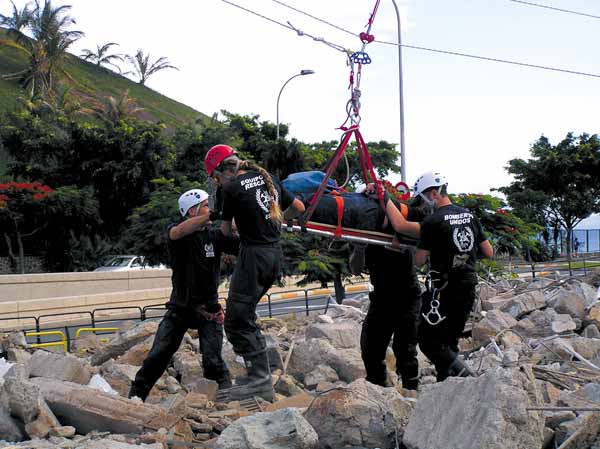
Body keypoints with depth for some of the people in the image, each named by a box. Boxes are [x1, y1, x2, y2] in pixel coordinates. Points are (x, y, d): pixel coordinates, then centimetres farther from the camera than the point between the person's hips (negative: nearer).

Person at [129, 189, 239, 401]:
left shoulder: (214, 236, 0)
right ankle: (135, 397, 13)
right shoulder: (175, 232, -7)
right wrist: (212, 215, -42)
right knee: (157, 356, -2)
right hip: (179, 308, 0)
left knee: (213, 361, -13)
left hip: (208, 310, 0)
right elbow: (179, 232, -33)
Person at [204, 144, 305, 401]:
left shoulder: (232, 188, -10)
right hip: (276, 254, 8)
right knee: (245, 316, 21)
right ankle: (259, 373, 21)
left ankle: (260, 379, -10)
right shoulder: (267, 178, 11)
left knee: (237, 320, -4)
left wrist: (226, 231, 28)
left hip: (254, 254, -8)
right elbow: (298, 207, 19)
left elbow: (225, 230, 4)